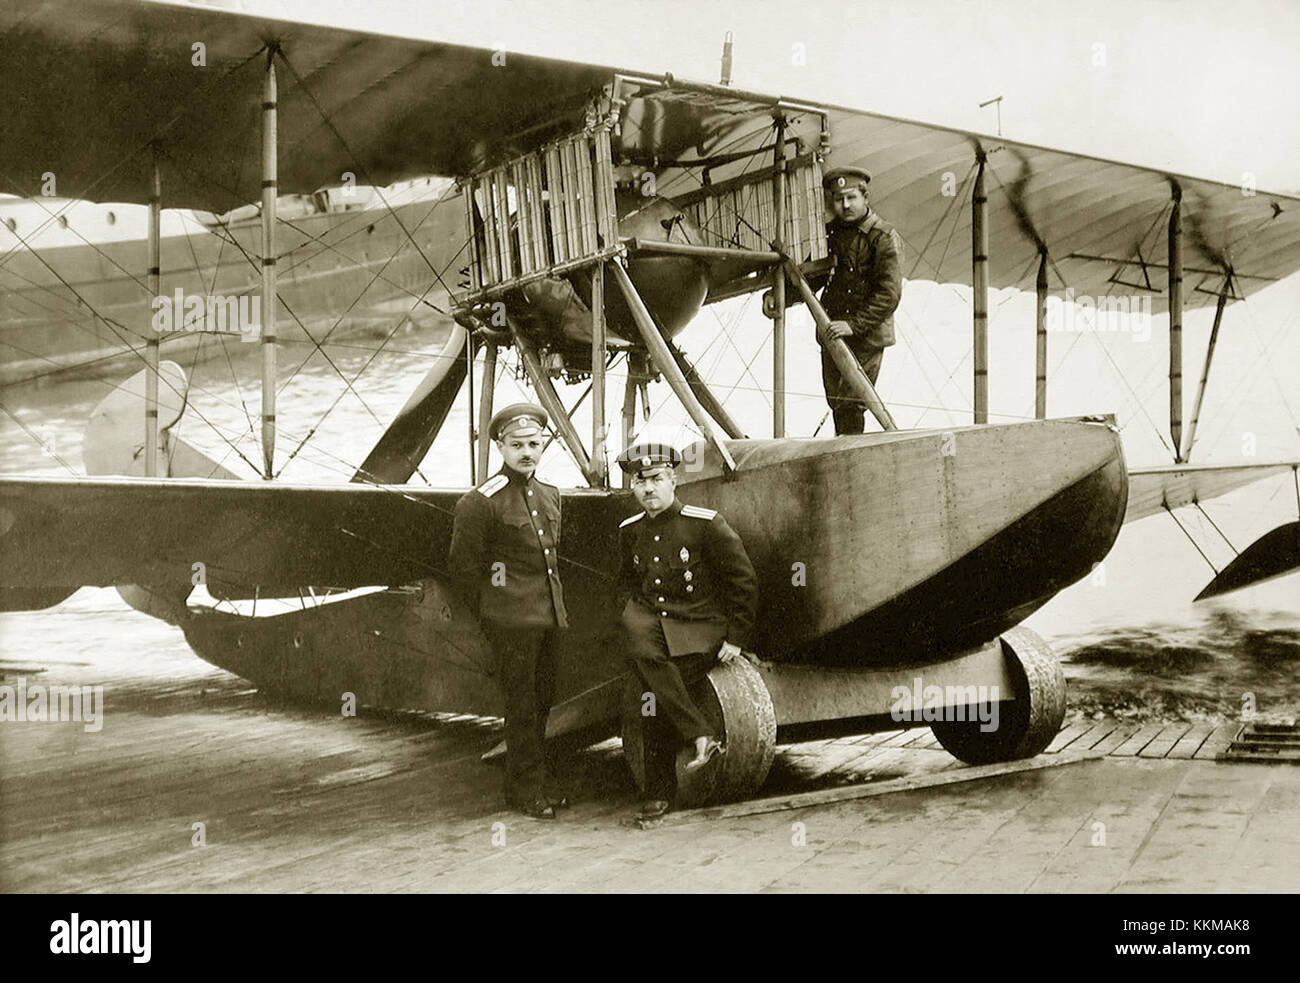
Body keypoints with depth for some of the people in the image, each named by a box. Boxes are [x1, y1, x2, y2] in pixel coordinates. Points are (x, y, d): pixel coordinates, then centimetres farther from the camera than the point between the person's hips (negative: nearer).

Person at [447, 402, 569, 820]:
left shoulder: (550, 495, 11)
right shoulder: (481, 502, -11)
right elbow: (462, 566, -6)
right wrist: (491, 615, -1)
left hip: (549, 617, 7)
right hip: (512, 621, -7)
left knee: (543, 700, 14)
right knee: (521, 705, -1)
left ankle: (543, 780, 26)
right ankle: (525, 790, 10)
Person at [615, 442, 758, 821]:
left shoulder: (705, 523, -9)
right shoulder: (630, 531, 8)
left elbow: (744, 579, -3)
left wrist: (736, 637, -7)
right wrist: (634, 617, 5)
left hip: (699, 629, -4)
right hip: (652, 619, 4)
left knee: (656, 692, -26)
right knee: (641, 651, -33)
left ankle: (660, 789, -9)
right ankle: (700, 735, -27)